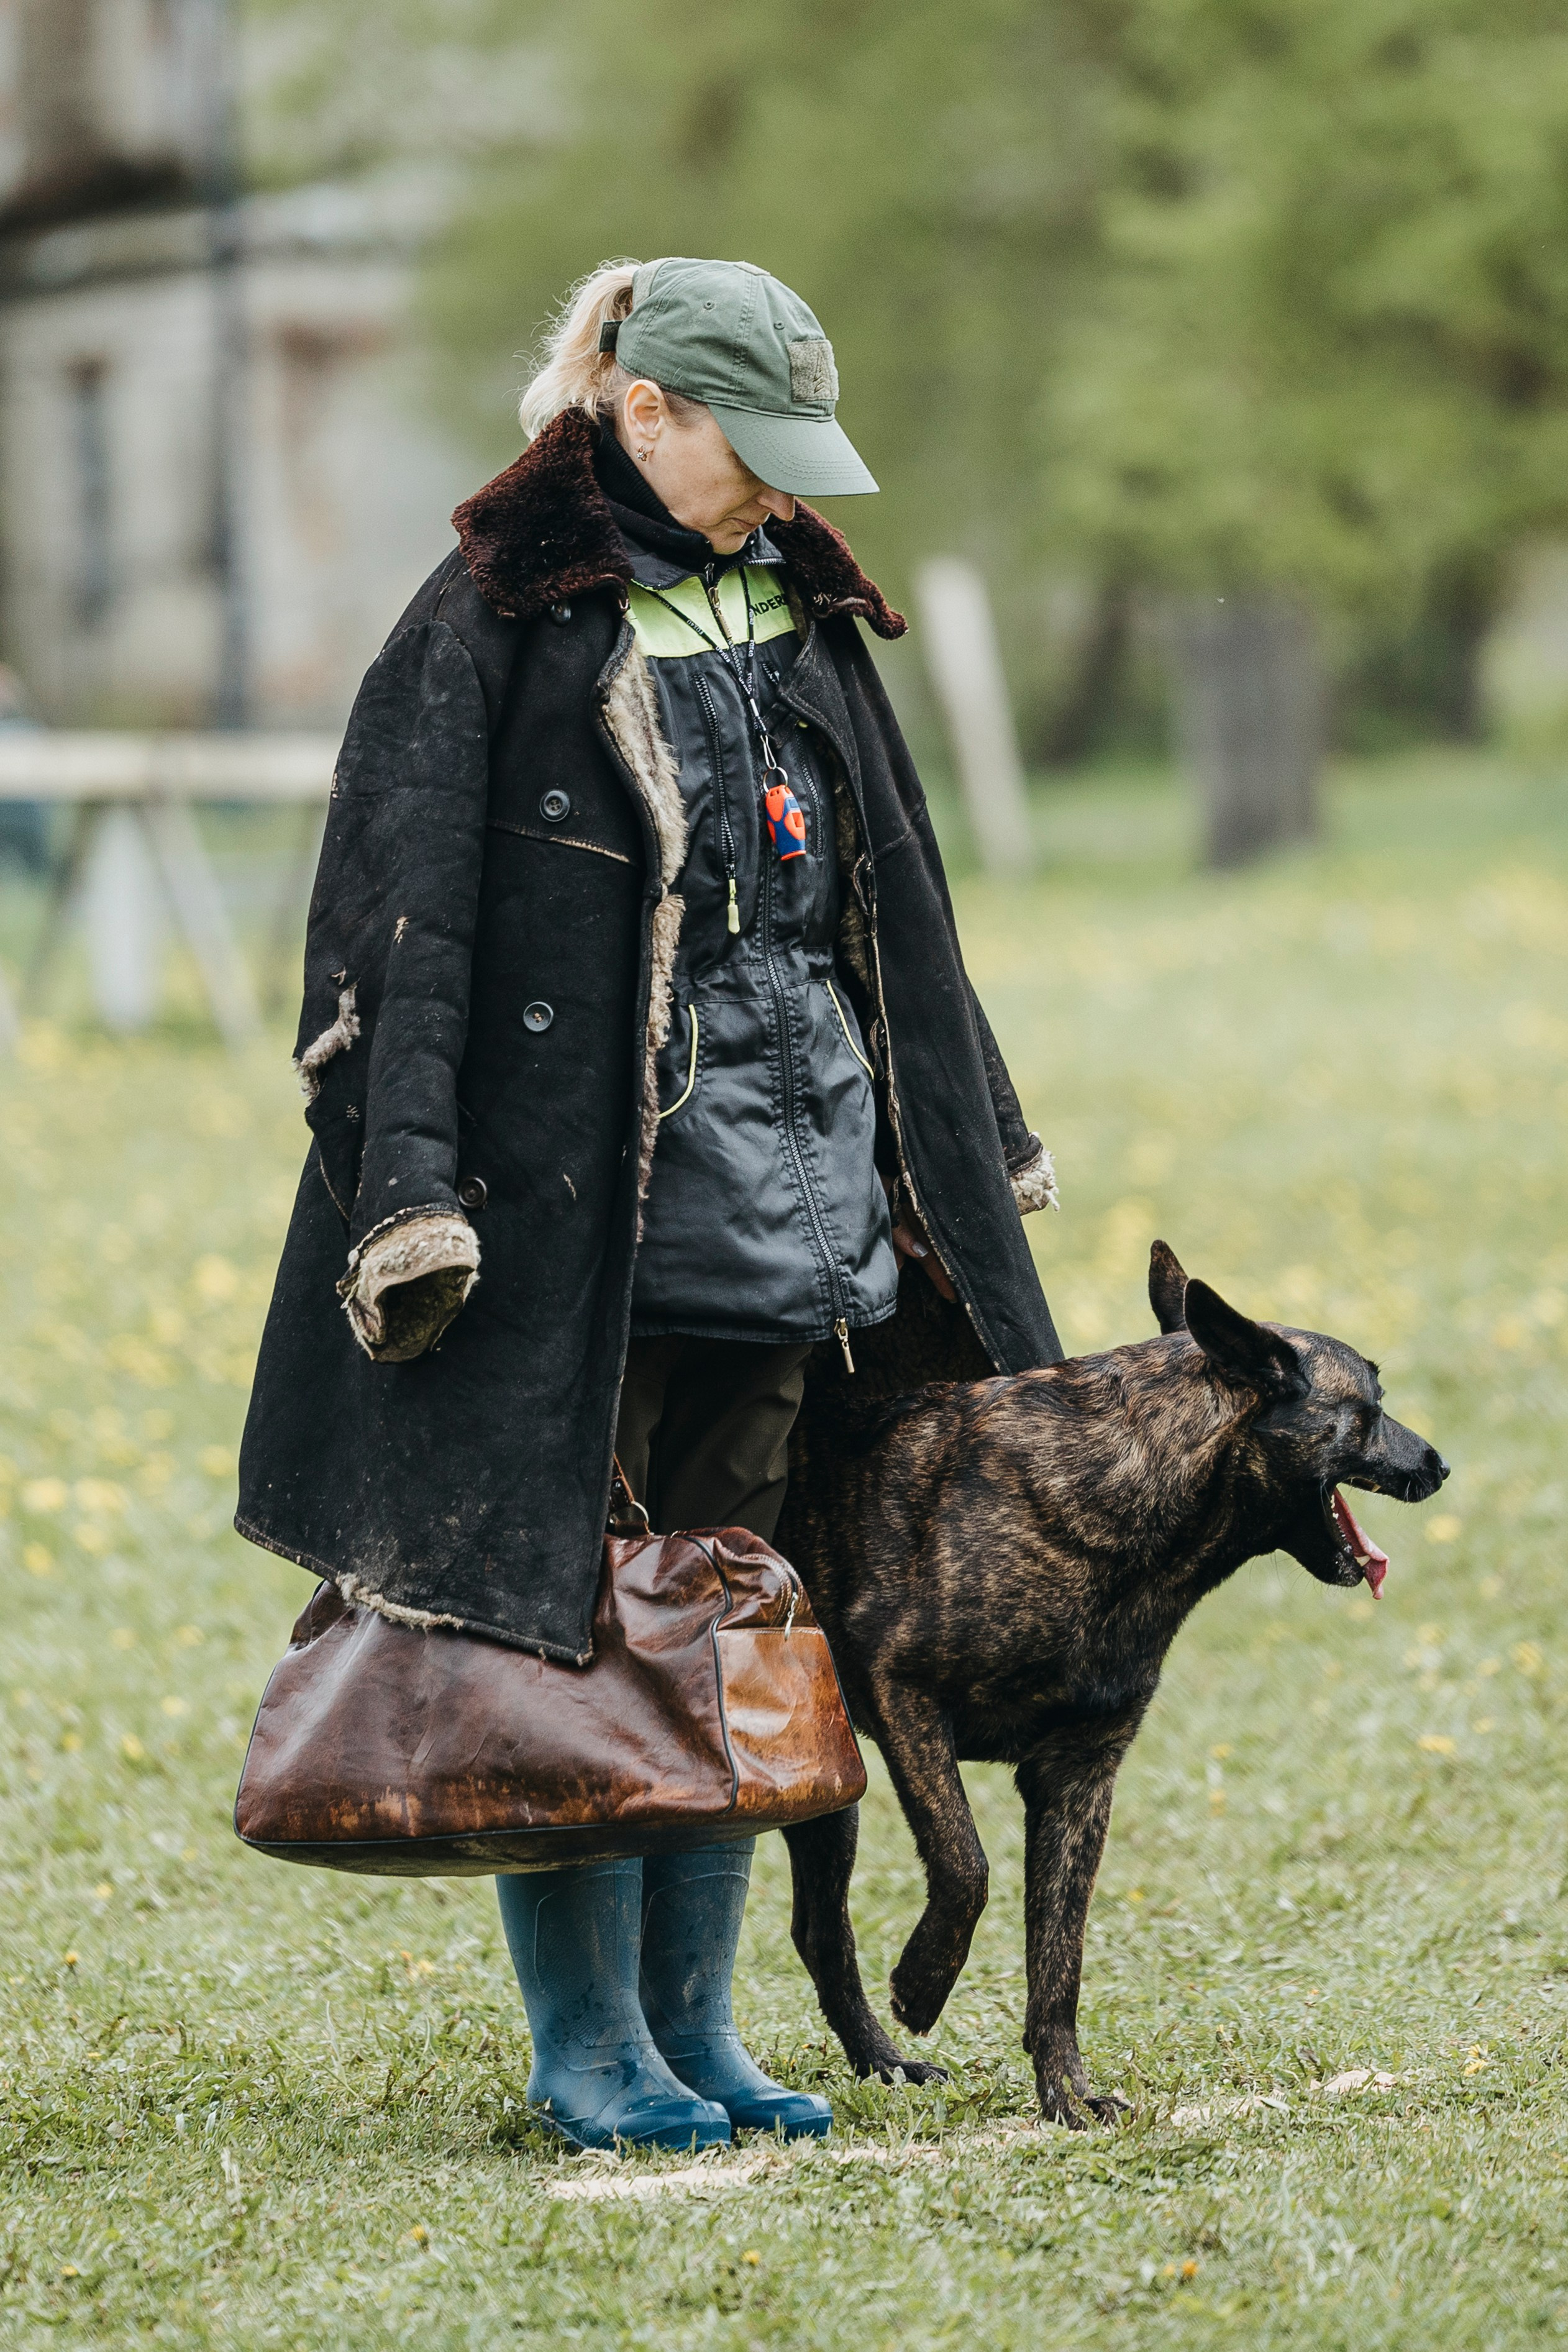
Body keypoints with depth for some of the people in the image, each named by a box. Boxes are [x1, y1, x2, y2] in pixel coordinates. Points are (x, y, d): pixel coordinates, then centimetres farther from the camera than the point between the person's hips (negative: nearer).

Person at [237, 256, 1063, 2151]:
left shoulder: (800, 607, 14)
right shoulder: (497, 623, -6)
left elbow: (892, 908, 21)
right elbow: (395, 916, -10)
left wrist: (978, 1150, 22)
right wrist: (407, 1191, -18)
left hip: (788, 1189, 6)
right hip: (580, 1198, -6)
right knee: (569, 1613, -4)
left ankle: (692, 2026, 16)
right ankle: (584, 2048, 4)